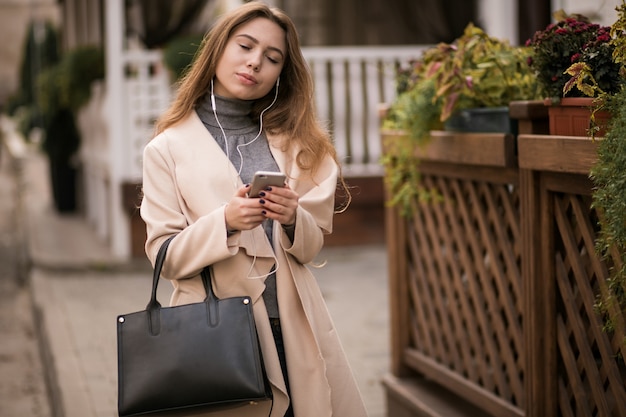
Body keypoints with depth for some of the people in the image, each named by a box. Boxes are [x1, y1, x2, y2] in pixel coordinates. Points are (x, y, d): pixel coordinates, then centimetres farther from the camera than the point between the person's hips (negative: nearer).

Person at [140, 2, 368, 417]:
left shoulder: (295, 142, 11)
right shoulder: (168, 149, 1)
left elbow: (312, 245, 9)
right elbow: (165, 256, -4)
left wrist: (293, 220, -13)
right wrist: (224, 223, -21)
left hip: (295, 323, 3)